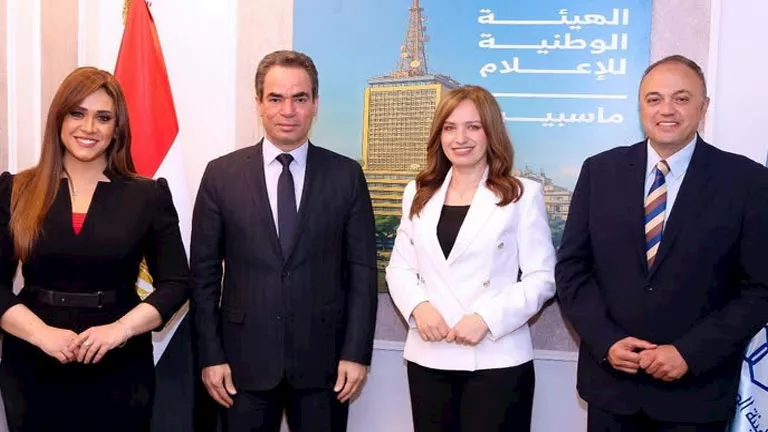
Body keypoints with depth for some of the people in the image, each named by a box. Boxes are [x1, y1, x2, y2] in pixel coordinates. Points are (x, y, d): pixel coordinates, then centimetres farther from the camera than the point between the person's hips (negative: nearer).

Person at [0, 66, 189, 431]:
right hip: (33, 367, 1)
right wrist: (42, 333, -15)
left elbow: (176, 282, -2)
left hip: (119, 368, -1)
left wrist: (121, 328, -16)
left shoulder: (148, 196, 1)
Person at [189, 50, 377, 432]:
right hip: (244, 358, 0)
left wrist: (357, 352, -5)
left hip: (323, 357, 0)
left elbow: (362, 269, 0)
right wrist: (210, 355, -3)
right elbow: (204, 273, 1)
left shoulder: (347, 175, 0)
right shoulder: (221, 174, 0)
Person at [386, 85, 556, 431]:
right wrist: (418, 306, -9)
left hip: (496, 359, -3)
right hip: (428, 357, 4)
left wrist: (487, 318, -17)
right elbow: (399, 267, 11)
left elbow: (542, 278, -5)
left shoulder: (522, 194, -1)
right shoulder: (418, 194, 12)